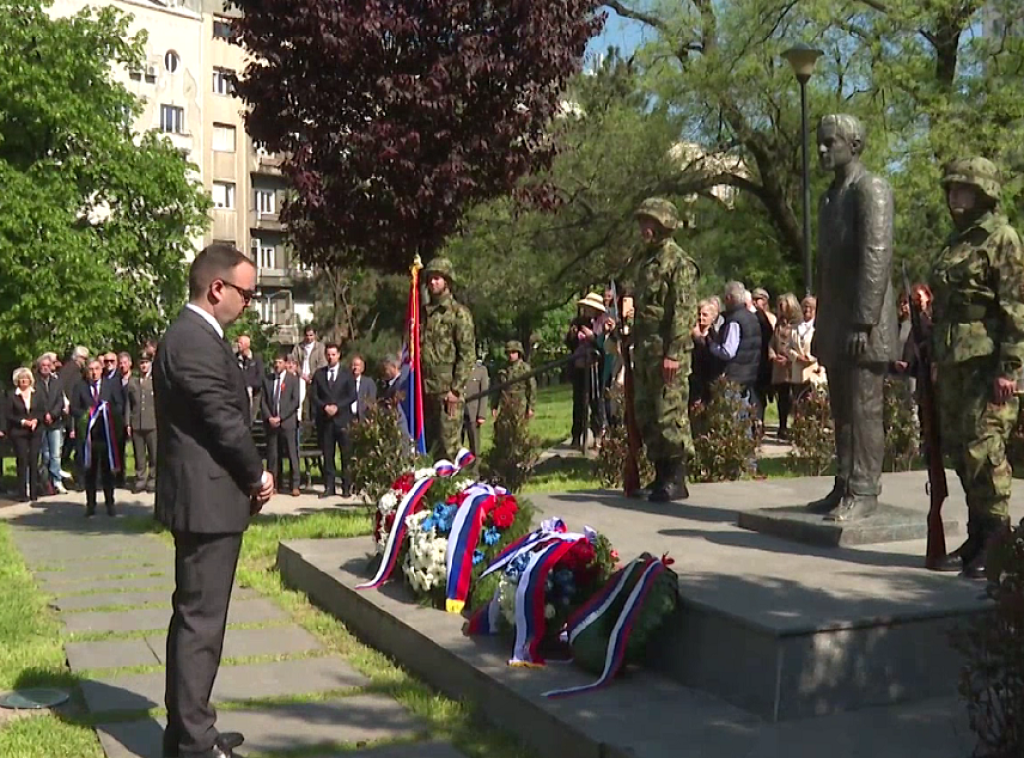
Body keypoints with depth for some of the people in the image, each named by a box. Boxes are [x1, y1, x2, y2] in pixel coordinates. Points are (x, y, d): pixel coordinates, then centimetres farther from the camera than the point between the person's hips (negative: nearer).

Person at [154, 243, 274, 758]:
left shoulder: (193, 335, 15)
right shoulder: (195, 341, -18)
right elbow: (224, 420, -18)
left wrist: (249, 475, 7)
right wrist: (257, 474, -4)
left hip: (201, 497, 11)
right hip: (208, 499, -11)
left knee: (194, 615, 17)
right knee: (201, 619, -4)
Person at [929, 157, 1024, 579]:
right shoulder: (956, 240, 19)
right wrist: (933, 355, 19)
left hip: (988, 360, -8)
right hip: (953, 361, 8)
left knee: (983, 448, -9)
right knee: (958, 447, 9)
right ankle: (978, 537, 19)